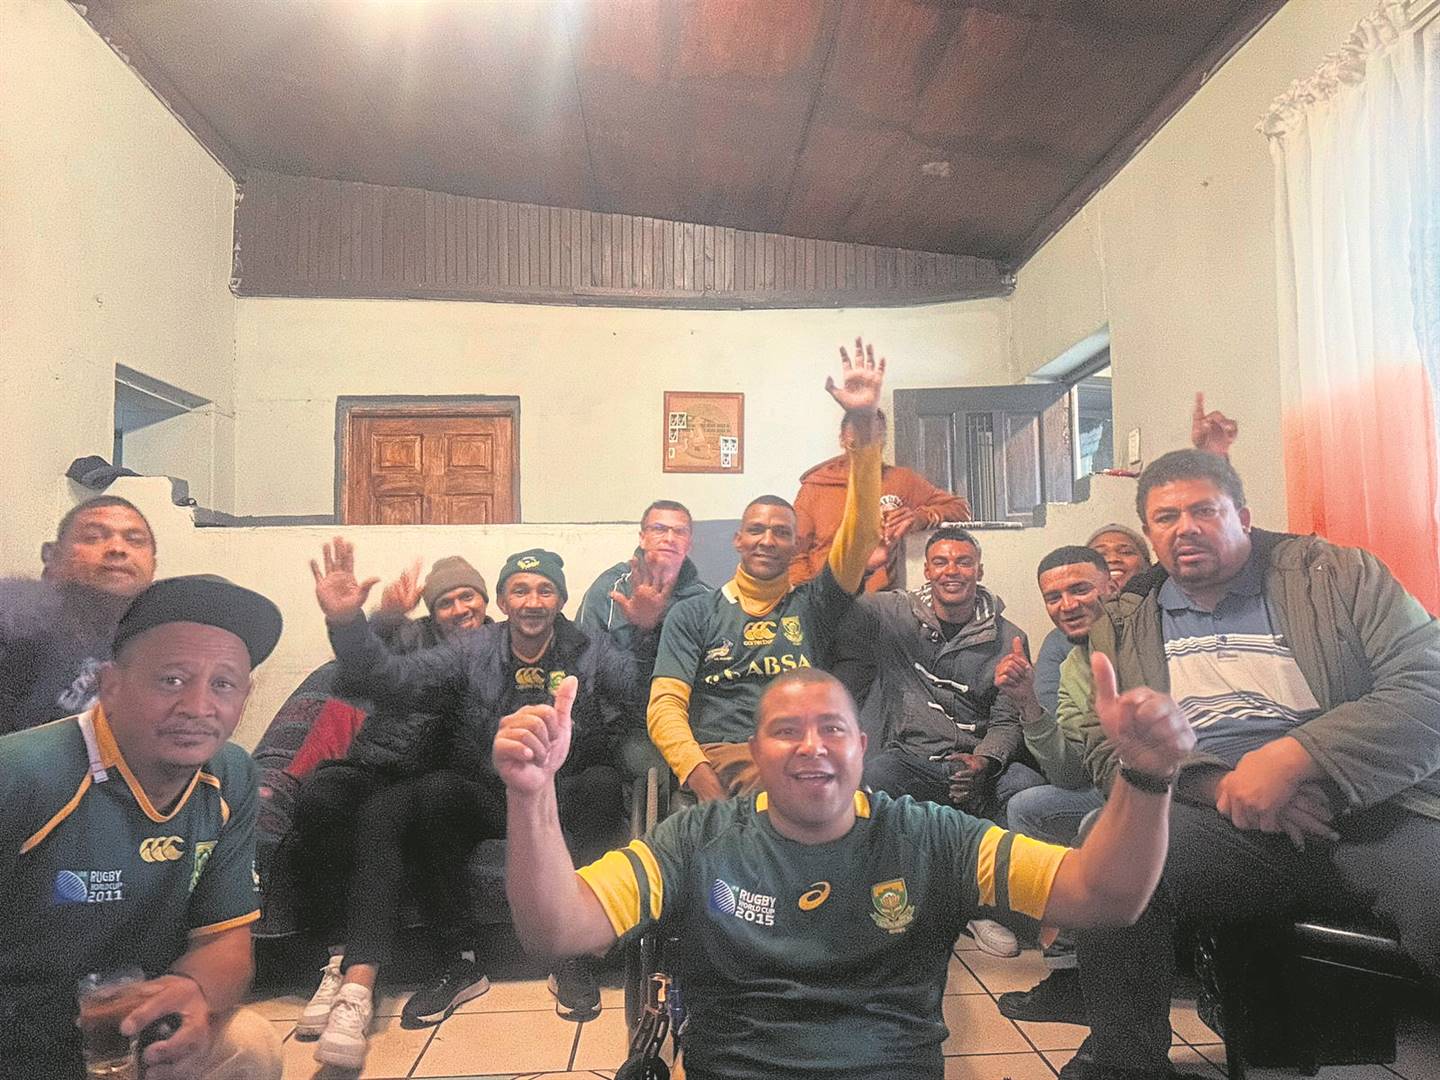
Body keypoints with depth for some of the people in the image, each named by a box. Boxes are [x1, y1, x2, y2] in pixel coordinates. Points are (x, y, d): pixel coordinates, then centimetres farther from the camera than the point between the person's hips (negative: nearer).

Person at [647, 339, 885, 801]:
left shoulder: (813, 604, 16)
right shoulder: (693, 614, 15)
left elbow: (862, 530, 3)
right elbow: (665, 707, 4)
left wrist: (864, 422, -6)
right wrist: (703, 780, -16)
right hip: (715, 764, -2)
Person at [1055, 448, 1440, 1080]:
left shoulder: (1341, 576, 10)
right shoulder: (1120, 628, 15)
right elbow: (1107, 752, 7)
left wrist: (1292, 758, -17)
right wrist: (1221, 785, -12)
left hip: (1371, 809, 0)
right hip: (1211, 824, 1)